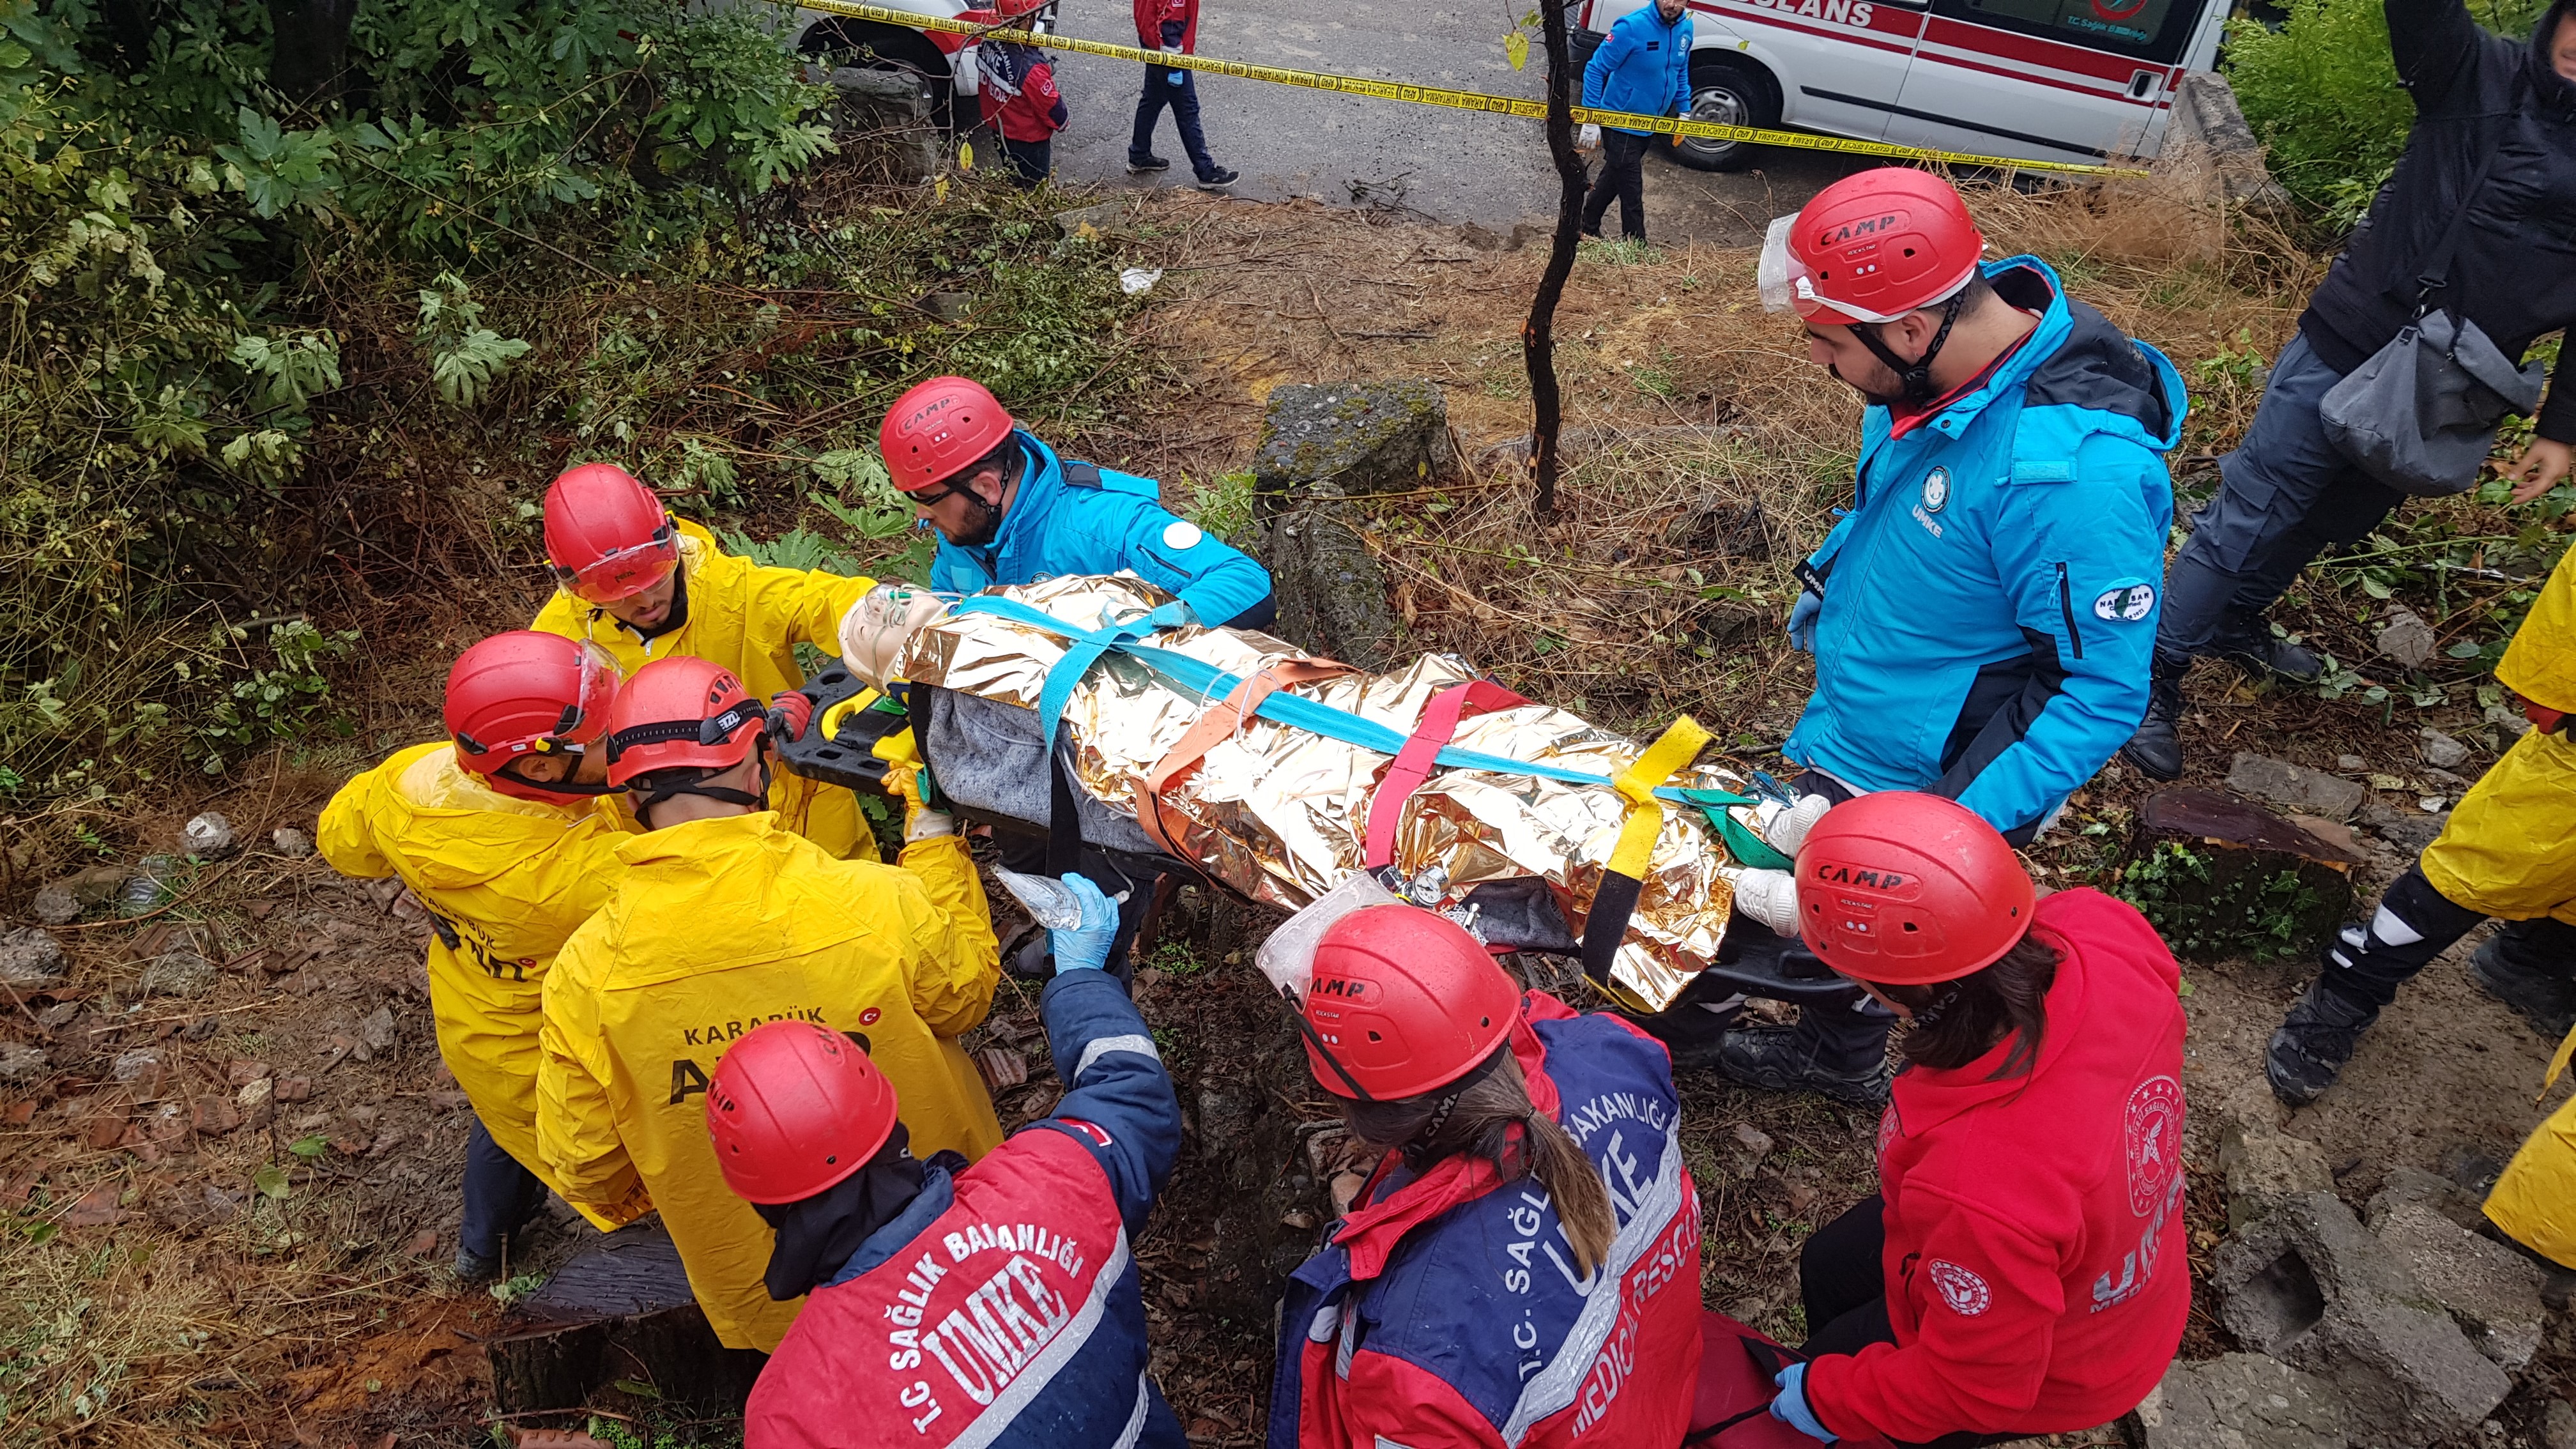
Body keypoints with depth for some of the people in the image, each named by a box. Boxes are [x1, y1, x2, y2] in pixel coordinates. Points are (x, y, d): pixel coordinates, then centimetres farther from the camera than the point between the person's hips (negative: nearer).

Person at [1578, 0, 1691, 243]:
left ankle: (1589, 229, 39)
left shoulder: (1685, 28, -3)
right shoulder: (1632, 27, -24)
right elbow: (1595, 70, -19)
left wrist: (1684, 111, 14)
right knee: (1631, 191, -1)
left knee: (1615, 176, 22)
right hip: (1621, 123, -7)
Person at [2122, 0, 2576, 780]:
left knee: (2330, 523, 18)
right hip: (2346, 350, -5)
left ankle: (2236, 625, 40)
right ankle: (2156, 674, 3)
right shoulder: (2482, 77, -4)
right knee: (2250, 514, -4)